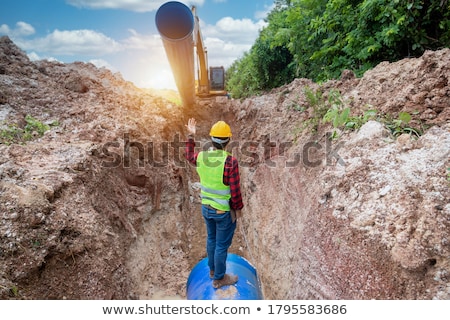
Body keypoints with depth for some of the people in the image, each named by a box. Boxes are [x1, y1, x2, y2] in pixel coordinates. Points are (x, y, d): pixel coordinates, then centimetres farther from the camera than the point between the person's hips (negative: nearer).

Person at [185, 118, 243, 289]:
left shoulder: (201, 157, -9)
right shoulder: (230, 162, -27)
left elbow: (189, 156, 17)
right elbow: (235, 191, -21)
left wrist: (191, 136, 22)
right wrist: (238, 208, -5)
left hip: (206, 207, 6)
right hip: (225, 211, -6)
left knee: (212, 239, 26)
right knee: (222, 245, 12)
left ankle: (212, 269, 46)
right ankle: (219, 278, 31)